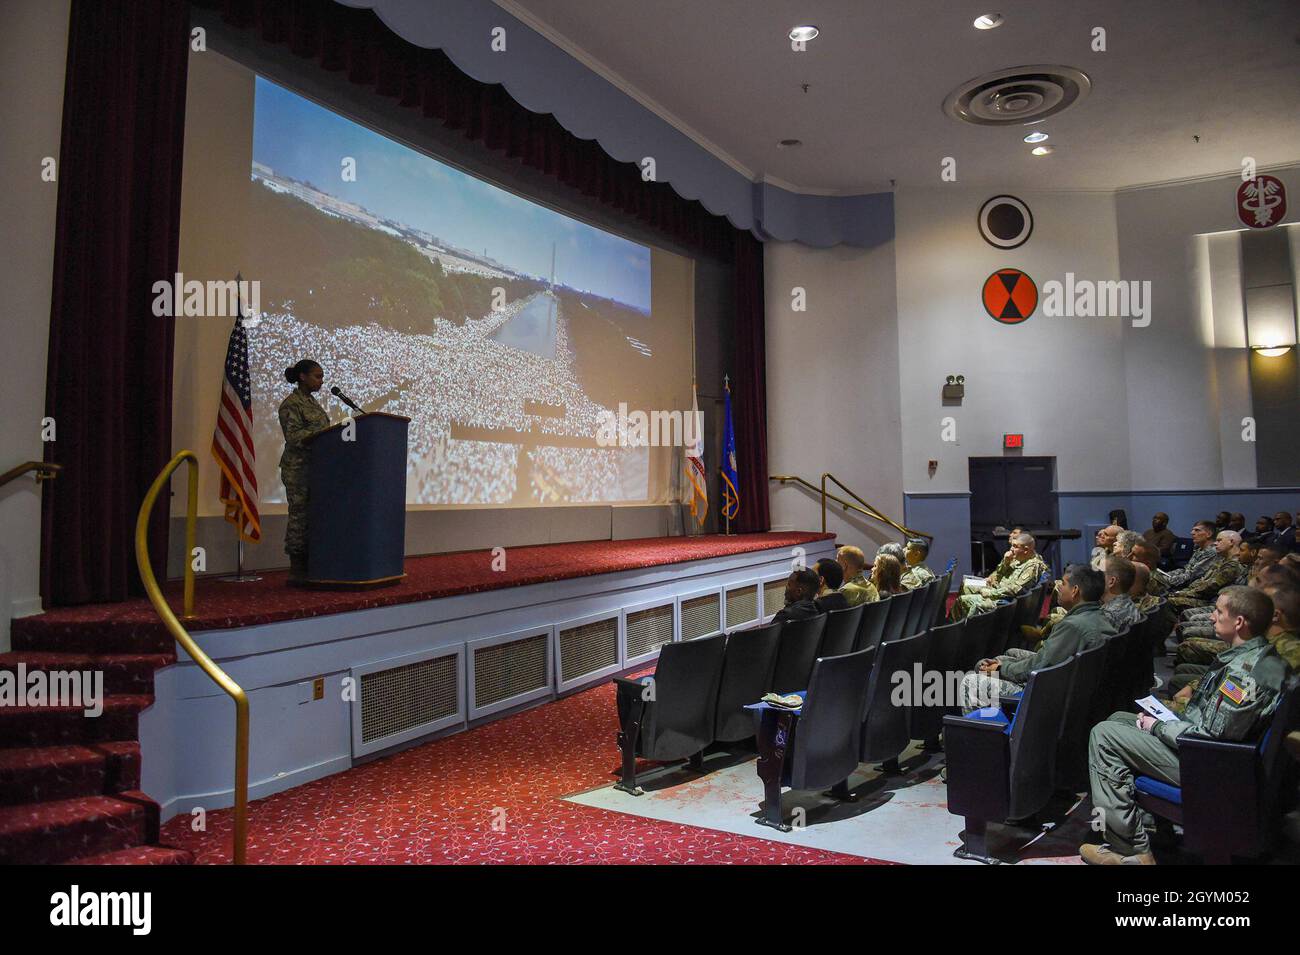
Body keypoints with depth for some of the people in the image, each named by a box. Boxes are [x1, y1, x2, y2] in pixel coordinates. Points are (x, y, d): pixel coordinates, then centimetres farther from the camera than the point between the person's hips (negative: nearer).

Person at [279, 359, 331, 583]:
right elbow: (294, 436, -18)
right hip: (298, 468, -8)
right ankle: (296, 571, 0)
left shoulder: (312, 402, 18)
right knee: (300, 517, -5)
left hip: (317, 468, 8)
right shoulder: (291, 404, -7)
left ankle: (309, 569, 11)